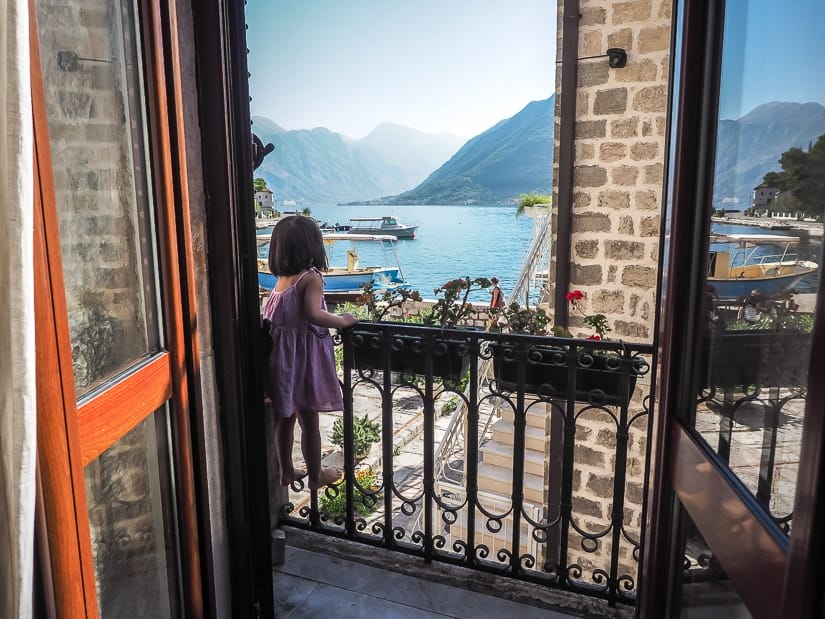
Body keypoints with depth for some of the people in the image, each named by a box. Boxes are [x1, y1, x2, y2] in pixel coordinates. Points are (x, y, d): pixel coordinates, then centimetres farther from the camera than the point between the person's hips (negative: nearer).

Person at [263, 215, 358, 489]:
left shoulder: (281, 280, 4)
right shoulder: (311, 277, -17)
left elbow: (270, 315, 7)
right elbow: (313, 314, -30)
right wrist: (343, 321, -18)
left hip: (279, 356, 7)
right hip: (303, 357, -7)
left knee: (284, 417, 19)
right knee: (310, 422, 9)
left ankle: (286, 471, 33)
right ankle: (316, 476, 24)